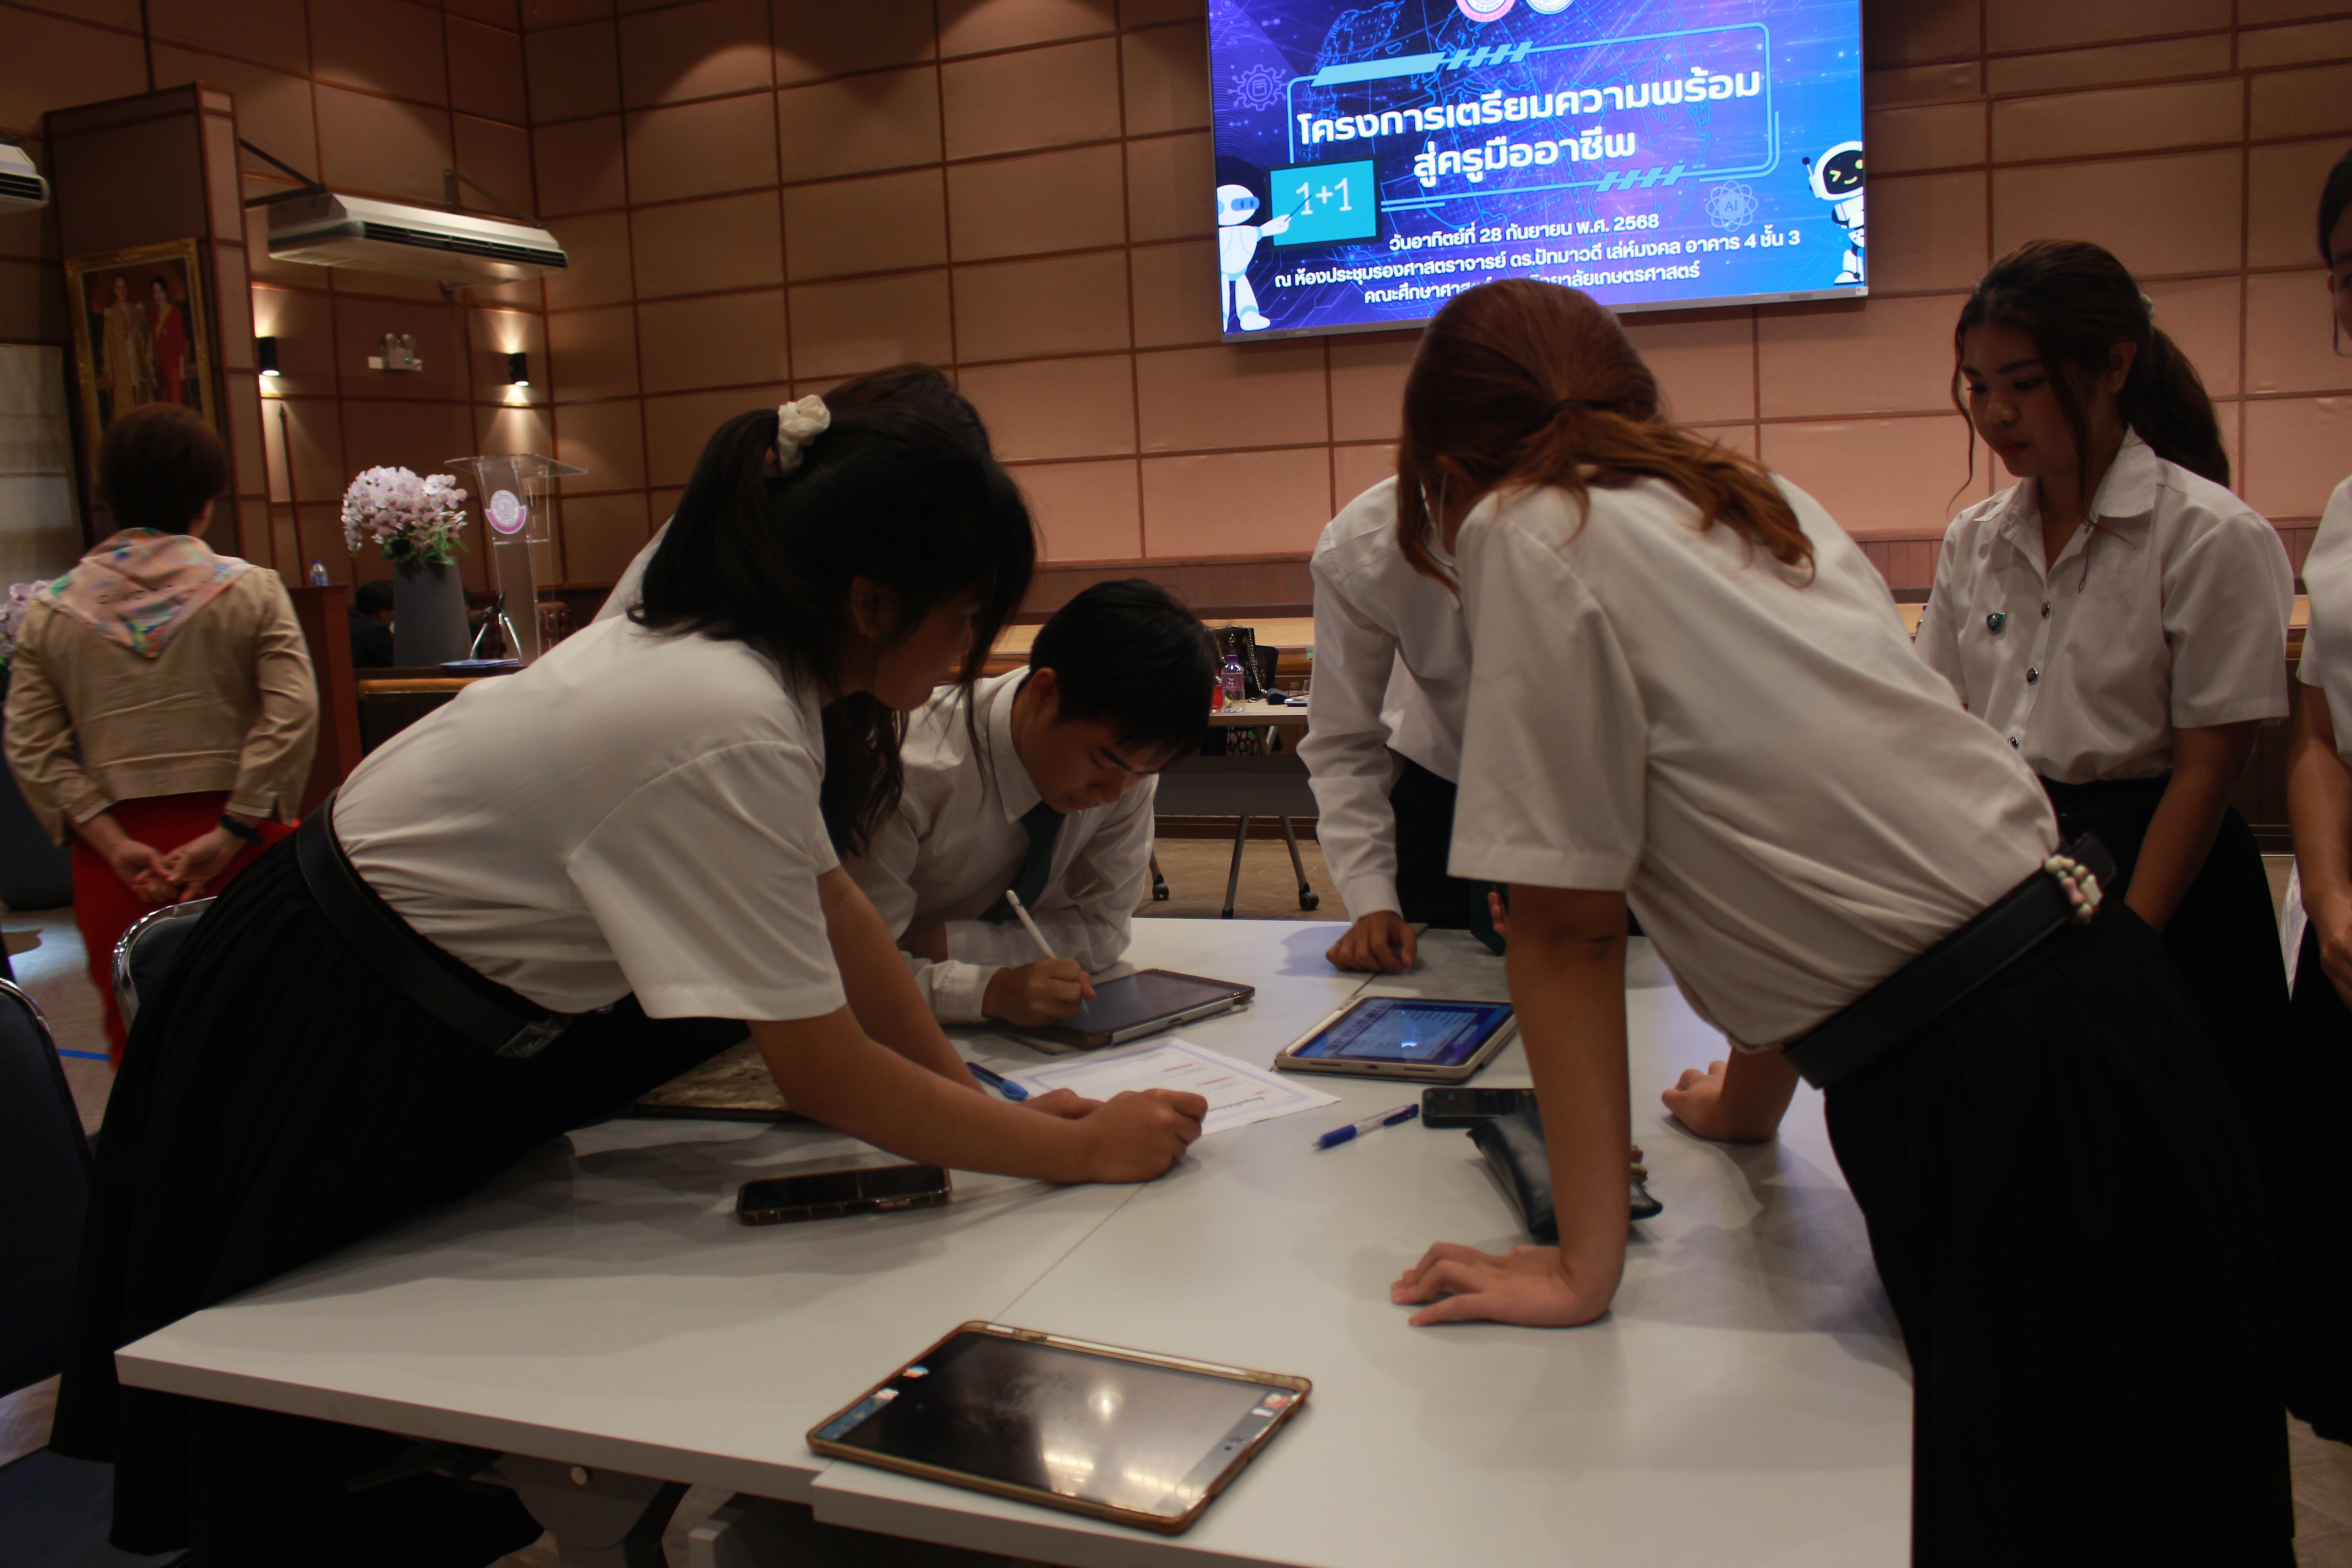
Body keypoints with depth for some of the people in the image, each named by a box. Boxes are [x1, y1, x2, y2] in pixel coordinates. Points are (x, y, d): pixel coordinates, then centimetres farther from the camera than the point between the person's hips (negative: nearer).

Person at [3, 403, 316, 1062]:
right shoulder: (251, 590, -2)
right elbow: (292, 717, -13)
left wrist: (114, 845, -6)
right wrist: (230, 836, -11)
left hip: (116, 860, 2)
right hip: (237, 854, -2)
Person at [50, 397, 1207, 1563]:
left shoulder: (707, 641, -5)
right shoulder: (728, 731, -32)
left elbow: (828, 901, 3)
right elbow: (827, 1079, -26)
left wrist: (982, 1096, -2)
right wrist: (1083, 1149, -16)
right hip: (323, 1074, -8)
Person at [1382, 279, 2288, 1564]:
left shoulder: (1530, 533, -9)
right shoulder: (1761, 505, 14)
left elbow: (1568, 926, -10)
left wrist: (1584, 1264, -4)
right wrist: (1752, 1095, 32)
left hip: (1983, 1091, -9)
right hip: (2101, 986, 9)